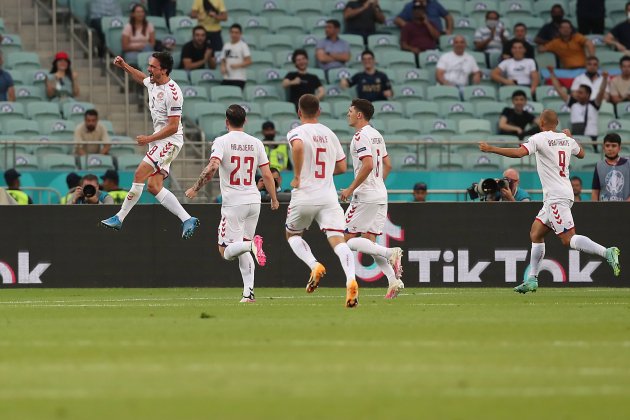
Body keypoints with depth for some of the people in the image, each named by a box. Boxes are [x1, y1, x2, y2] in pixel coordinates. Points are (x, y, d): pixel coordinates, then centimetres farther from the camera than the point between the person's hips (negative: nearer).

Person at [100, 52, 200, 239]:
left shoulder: (172, 92, -20)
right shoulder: (152, 83, 8)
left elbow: (173, 127, -21)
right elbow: (141, 77, 35)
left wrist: (149, 139, -20)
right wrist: (124, 66, 24)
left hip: (170, 141, -10)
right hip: (159, 140, 10)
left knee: (139, 174, -15)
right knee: (154, 187, 2)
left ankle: (119, 218, -9)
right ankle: (187, 220, 4)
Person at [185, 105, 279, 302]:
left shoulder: (222, 141, -6)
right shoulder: (256, 143, 7)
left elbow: (212, 167, -21)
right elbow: (267, 175, 5)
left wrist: (196, 188, -10)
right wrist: (274, 199, 18)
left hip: (233, 203, -5)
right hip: (254, 201, 5)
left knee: (226, 251, 0)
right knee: (243, 252, 15)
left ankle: (250, 244, -31)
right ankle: (249, 293, 2)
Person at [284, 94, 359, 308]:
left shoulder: (297, 132, -3)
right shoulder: (330, 134, 13)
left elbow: (298, 147, -28)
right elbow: (342, 167, 18)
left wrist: (297, 176, -17)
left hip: (304, 195, -3)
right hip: (328, 197, 3)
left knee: (292, 235, 21)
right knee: (337, 239, -8)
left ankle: (314, 265, -4)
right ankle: (351, 280, -32)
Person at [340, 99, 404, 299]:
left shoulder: (360, 136, -13)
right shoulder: (377, 135, 15)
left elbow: (368, 164, -24)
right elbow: (387, 165, 21)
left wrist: (351, 189, -18)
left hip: (365, 196, -9)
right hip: (381, 196, 9)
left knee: (349, 240, -5)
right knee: (369, 241, 10)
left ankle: (390, 253, -19)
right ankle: (394, 281, -2)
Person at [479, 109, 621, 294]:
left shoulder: (540, 138, -10)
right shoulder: (567, 140, 12)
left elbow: (519, 152, -23)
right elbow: (581, 153, 31)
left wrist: (491, 149, -17)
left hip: (556, 198, -9)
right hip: (554, 197, 9)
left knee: (568, 239, -14)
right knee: (536, 234, 14)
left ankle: (607, 252, -27)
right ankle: (532, 280, 14)